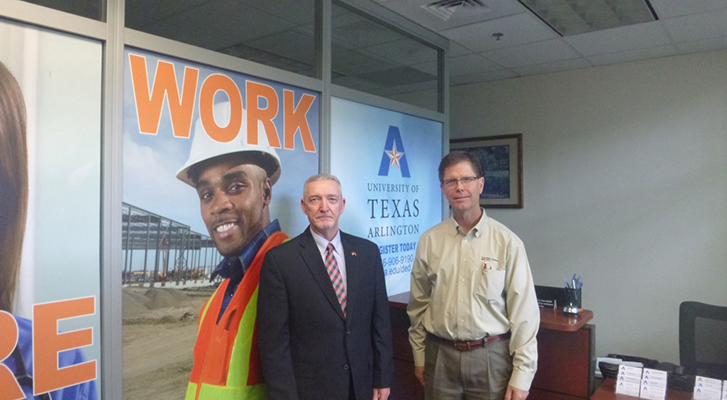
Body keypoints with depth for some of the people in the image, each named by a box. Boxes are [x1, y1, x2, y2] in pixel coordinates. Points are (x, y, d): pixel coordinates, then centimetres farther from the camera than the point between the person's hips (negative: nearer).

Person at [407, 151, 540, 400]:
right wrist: (419, 356, 10)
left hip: (490, 356, -2)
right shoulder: (429, 241, 0)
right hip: (439, 355, 2)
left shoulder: (507, 242, -8)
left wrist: (521, 376, -6)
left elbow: (523, 312, -6)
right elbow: (418, 304, 7)